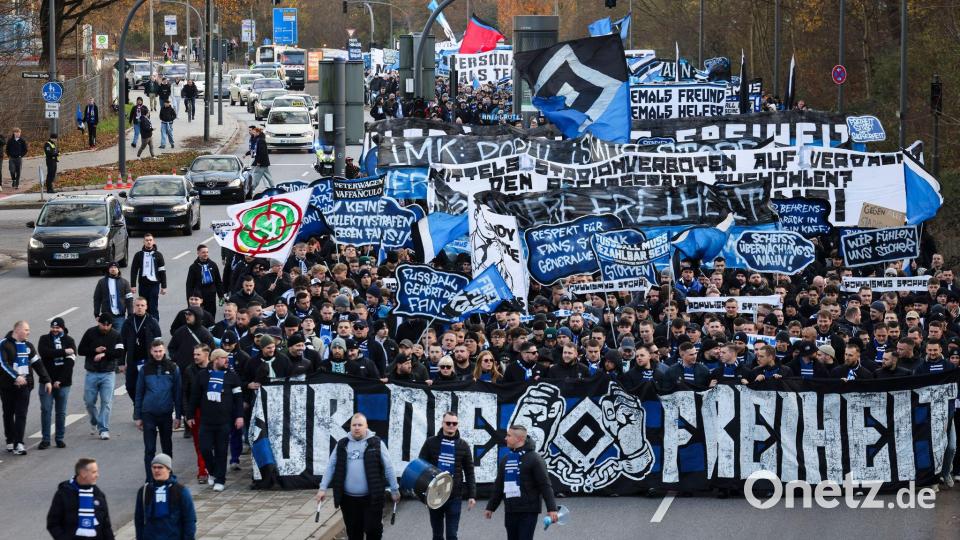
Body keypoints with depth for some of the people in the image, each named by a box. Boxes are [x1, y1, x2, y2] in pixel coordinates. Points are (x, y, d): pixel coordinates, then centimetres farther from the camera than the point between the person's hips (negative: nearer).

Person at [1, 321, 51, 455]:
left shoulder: (28, 346, 13)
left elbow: (37, 363, 16)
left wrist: (46, 380, 9)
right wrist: (16, 376, -25)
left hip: (24, 385, 3)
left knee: (21, 415, -7)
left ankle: (18, 443, -11)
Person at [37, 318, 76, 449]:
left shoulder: (69, 341, 2)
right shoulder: (44, 339, 5)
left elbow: (70, 362, -7)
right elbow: (44, 353, -16)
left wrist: (60, 380, -14)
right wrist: (63, 352, -16)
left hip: (63, 383, 0)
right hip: (47, 381, 0)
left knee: (61, 412, 6)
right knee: (46, 410, -3)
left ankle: (60, 438, 14)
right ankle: (45, 439, 1)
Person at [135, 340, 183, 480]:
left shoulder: (173, 368, 1)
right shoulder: (145, 369, 2)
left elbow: (178, 393, 3)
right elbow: (138, 393, 6)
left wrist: (178, 415, 0)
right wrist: (137, 417, 4)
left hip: (166, 414, 0)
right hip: (149, 414, 0)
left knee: (167, 447, 12)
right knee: (149, 449, -2)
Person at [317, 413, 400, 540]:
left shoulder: (376, 443, -2)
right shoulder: (342, 444, 7)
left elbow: (388, 467, 1)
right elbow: (331, 466, 9)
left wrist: (394, 490, 2)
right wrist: (323, 488, 2)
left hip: (371, 498, -3)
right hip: (348, 498, 3)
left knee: (373, 530, -2)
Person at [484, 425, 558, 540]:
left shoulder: (534, 458, -8)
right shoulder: (506, 460, 13)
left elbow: (545, 485, -13)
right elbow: (498, 486, 21)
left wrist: (551, 509, -19)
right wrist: (490, 507, 23)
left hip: (528, 512, -7)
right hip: (510, 512, 7)